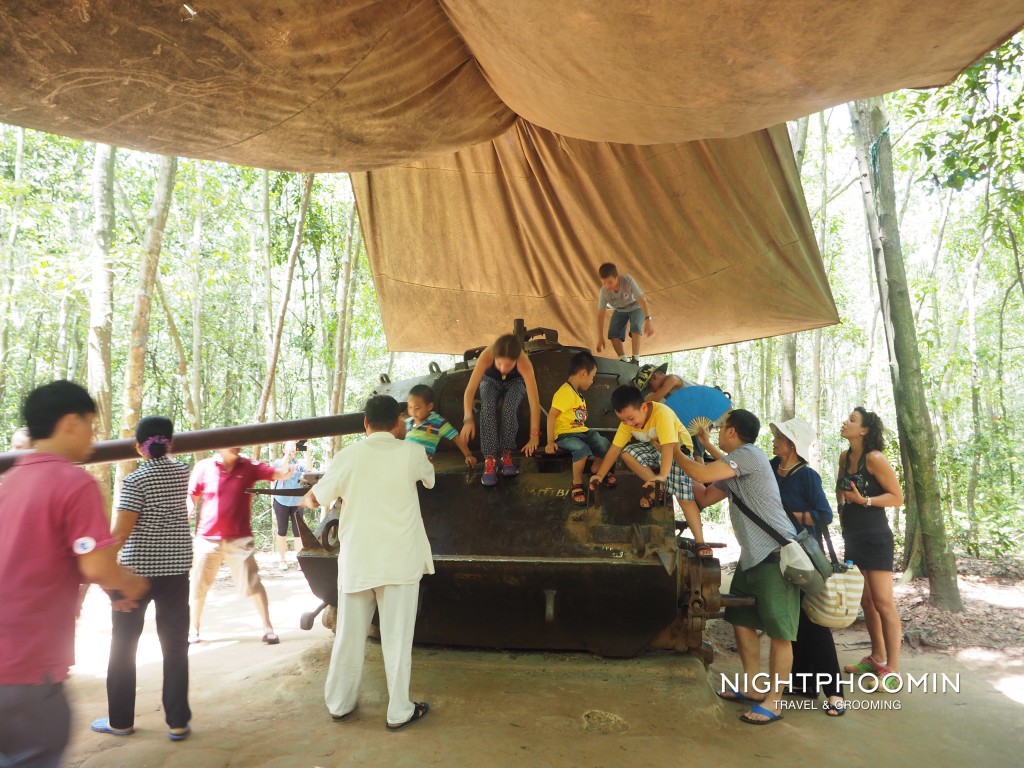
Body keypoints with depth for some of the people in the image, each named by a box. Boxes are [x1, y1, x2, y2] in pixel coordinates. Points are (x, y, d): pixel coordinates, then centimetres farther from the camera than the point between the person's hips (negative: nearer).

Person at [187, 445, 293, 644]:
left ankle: (268, 628, 8)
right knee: (198, 585, 12)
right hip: (207, 538, 1)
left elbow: (276, 474, -15)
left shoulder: (249, 466, -5)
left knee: (252, 583, -1)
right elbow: (191, 497, 7)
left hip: (239, 539, -1)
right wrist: (186, 515, -11)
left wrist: (287, 471, -38)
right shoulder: (203, 467, -3)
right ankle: (193, 630, 31)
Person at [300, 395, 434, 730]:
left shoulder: (348, 456, -4)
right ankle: (399, 711, 13)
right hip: (400, 561, -2)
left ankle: (340, 703, 28)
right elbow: (429, 479, 16)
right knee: (397, 637, 5)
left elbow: (315, 498, 7)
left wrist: (304, 499, 31)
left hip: (355, 561, 2)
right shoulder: (412, 453, -7)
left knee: (349, 636, 14)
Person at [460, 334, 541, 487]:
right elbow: (470, 390, -39)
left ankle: (507, 454, -20)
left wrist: (534, 436, -43)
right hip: (490, 381, 1)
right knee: (487, 408, -31)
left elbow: (534, 402, -39)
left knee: (510, 408, -33)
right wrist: (468, 419, -53)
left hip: (515, 382, 0)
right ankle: (490, 459, -31)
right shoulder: (486, 356, -39)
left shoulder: (524, 362, -39)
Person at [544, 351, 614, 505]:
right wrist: (550, 441, -22)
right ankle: (576, 484, -15)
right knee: (582, 449, -35)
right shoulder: (565, 392, -16)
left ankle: (596, 469, 23)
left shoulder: (577, 393, 18)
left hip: (582, 431, 9)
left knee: (604, 444, -8)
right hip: (565, 434, -9)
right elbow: (551, 416, -21)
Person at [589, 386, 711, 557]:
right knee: (628, 453, -22)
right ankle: (656, 488, -6)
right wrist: (600, 475, -17)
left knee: (684, 496, -18)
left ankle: (700, 543, -10)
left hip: (678, 448, -5)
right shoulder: (628, 421, -15)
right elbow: (615, 448, -11)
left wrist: (663, 475, -55)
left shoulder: (661, 413, -35)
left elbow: (669, 446, -44)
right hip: (654, 448, 6)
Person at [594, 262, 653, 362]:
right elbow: (601, 314, -25)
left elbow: (641, 299, -38)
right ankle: (623, 360, -11)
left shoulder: (628, 280, -38)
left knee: (635, 327, -29)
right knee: (613, 333, -16)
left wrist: (648, 319, -47)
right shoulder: (604, 291, -29)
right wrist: (600, 338, -26)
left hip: (636, 307, -3)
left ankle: (635, 359, -27)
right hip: (619, 310, 3)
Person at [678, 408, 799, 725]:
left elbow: (702, 474, -23)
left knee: (779, 631, -2)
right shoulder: (731, 468, 15)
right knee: (742, 620, 15)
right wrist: (688, 459, 15)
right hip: (752, 555, 10)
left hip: (777, 553, -10)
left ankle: (773, 702, 4)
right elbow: (705, 497, 18)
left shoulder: (749, 454, -15)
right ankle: (750, 687, 26)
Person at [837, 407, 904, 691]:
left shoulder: (875, 459, -15)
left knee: (883, 602, -6)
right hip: (853, 539, 8)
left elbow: (897, 497, -13)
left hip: (875, 539, -8)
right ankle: (877, 657, 28)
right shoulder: (845, 456, 7)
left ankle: (892, 670, 0)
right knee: (866, 601, 15)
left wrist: (864, 501, -23)